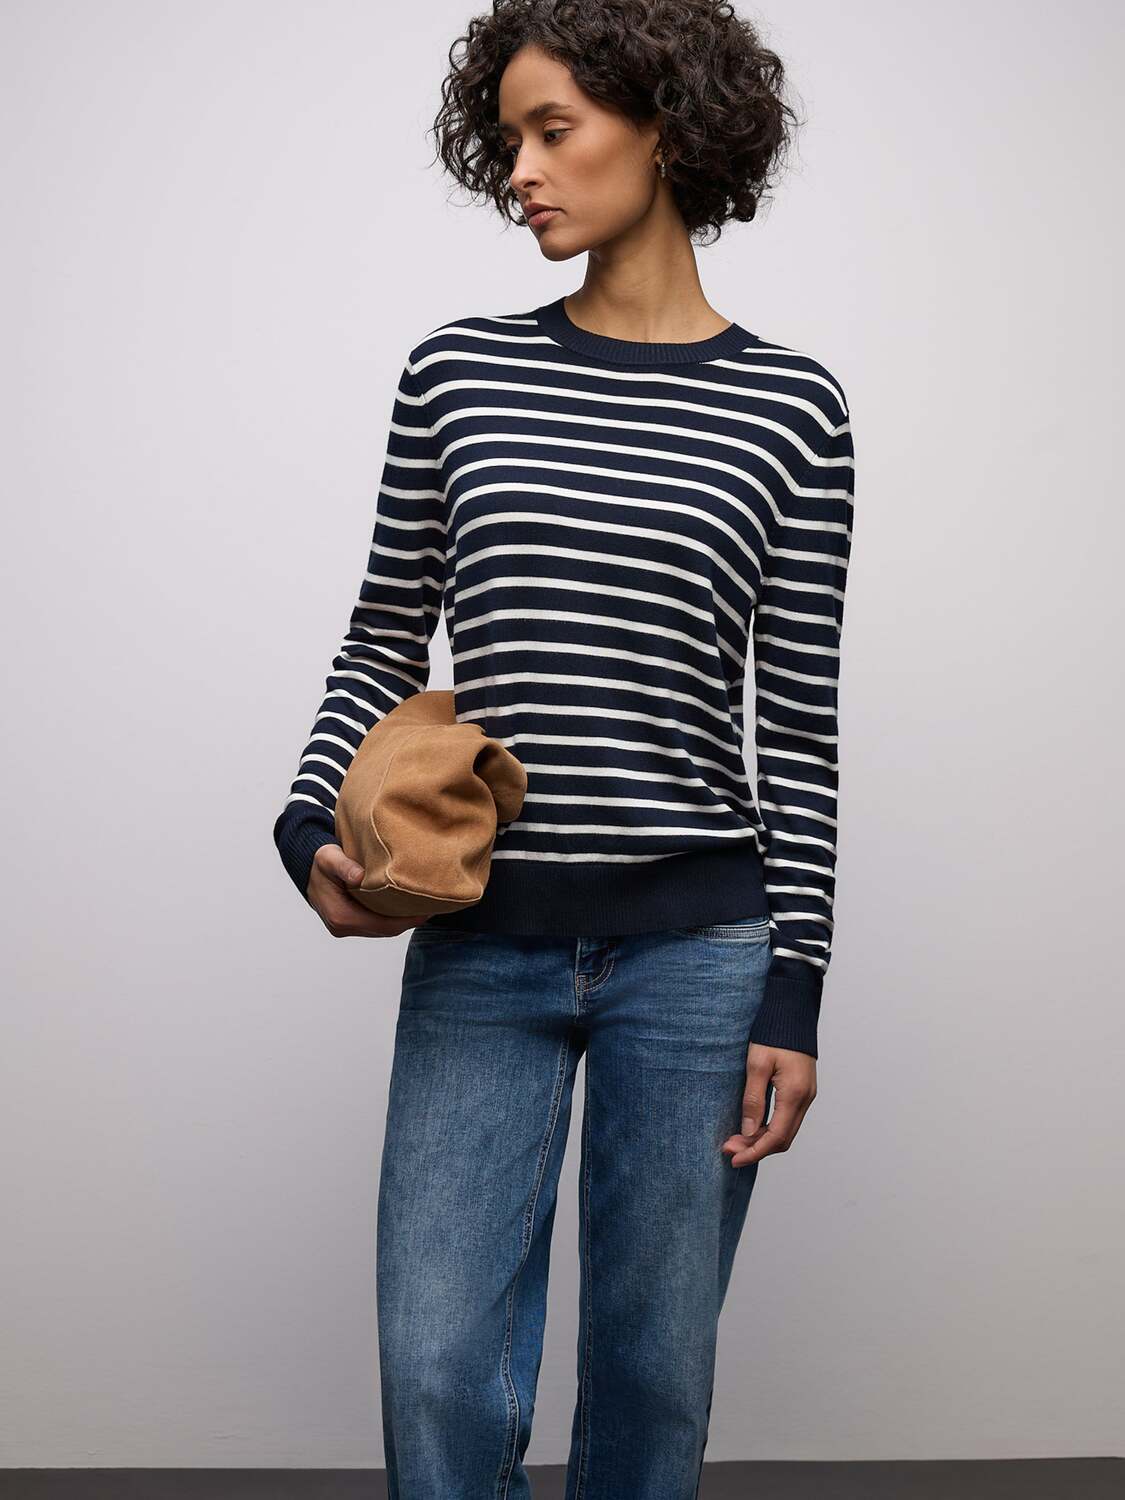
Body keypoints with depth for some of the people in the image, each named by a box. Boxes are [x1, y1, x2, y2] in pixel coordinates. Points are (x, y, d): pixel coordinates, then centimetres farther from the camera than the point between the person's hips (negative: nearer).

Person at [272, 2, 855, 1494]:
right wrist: (312, 825, -6)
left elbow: (799, 719, 0)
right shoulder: (457, 373, 4)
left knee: (654, 1368, 10)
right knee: (440, 1373, 0)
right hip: (479, 944, 1)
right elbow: (385, 641, 10)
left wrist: (794, 993, -3)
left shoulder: (790, 406, -1)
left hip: (694, 941, -1)